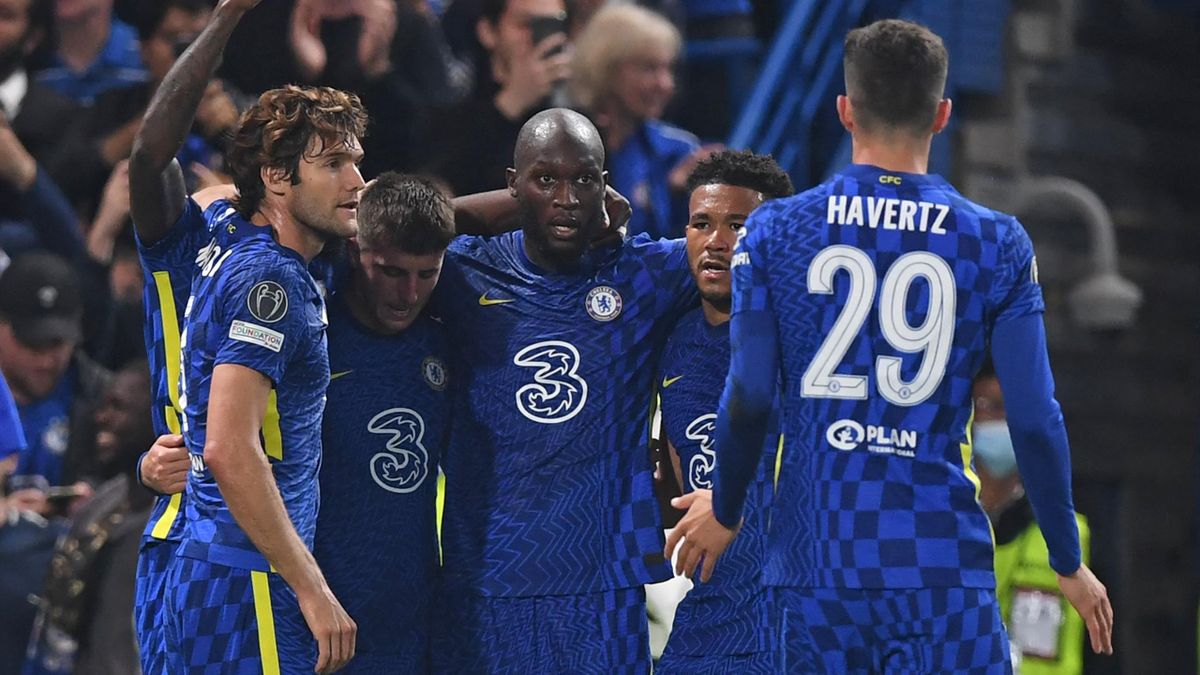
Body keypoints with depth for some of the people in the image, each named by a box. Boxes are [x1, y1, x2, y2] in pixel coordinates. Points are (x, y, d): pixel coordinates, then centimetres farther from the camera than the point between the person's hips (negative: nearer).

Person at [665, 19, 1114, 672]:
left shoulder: (773, 232, 2)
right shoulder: (998, 244, 1)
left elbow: (747, 401, 0)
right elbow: (1035, 421, -1)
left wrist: (724, 512, 19)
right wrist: (1069, 565, 11)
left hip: (817, 564, 2)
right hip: (945, 566, -1)